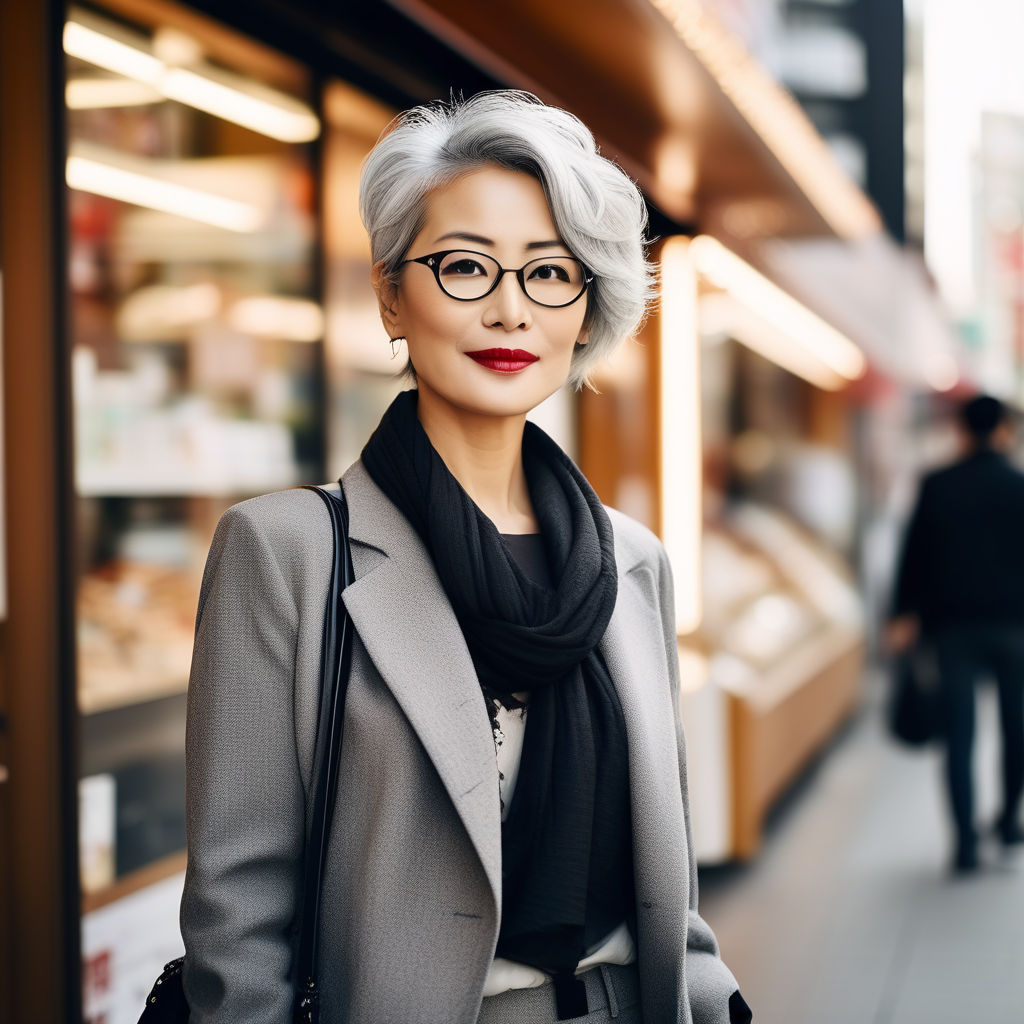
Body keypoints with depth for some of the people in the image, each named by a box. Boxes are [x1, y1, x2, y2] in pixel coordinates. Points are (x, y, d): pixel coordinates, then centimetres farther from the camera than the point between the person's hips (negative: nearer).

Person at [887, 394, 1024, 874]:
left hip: (952, 623, 0)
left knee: (959, 734, 0)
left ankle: (966, 840, -4)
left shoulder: (936, 486, 0)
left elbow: (915, 552, 0)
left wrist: (905, 615, 6)